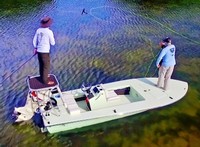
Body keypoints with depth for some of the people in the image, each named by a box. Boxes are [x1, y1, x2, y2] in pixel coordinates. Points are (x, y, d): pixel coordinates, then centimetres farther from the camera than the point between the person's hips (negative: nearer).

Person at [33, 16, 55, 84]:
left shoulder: (38, 30, 1)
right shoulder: (49, 32, -16)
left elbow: (34, 41, 8)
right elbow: (52, 43, -8)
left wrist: (35, 48, 22)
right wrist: (53, 37, 10)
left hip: (39, 51, 7)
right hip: (45, 52, -7)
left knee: (41, 65, 22)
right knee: (46, 67, 7)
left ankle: (42, 78, 38)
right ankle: (45, 81, 14)